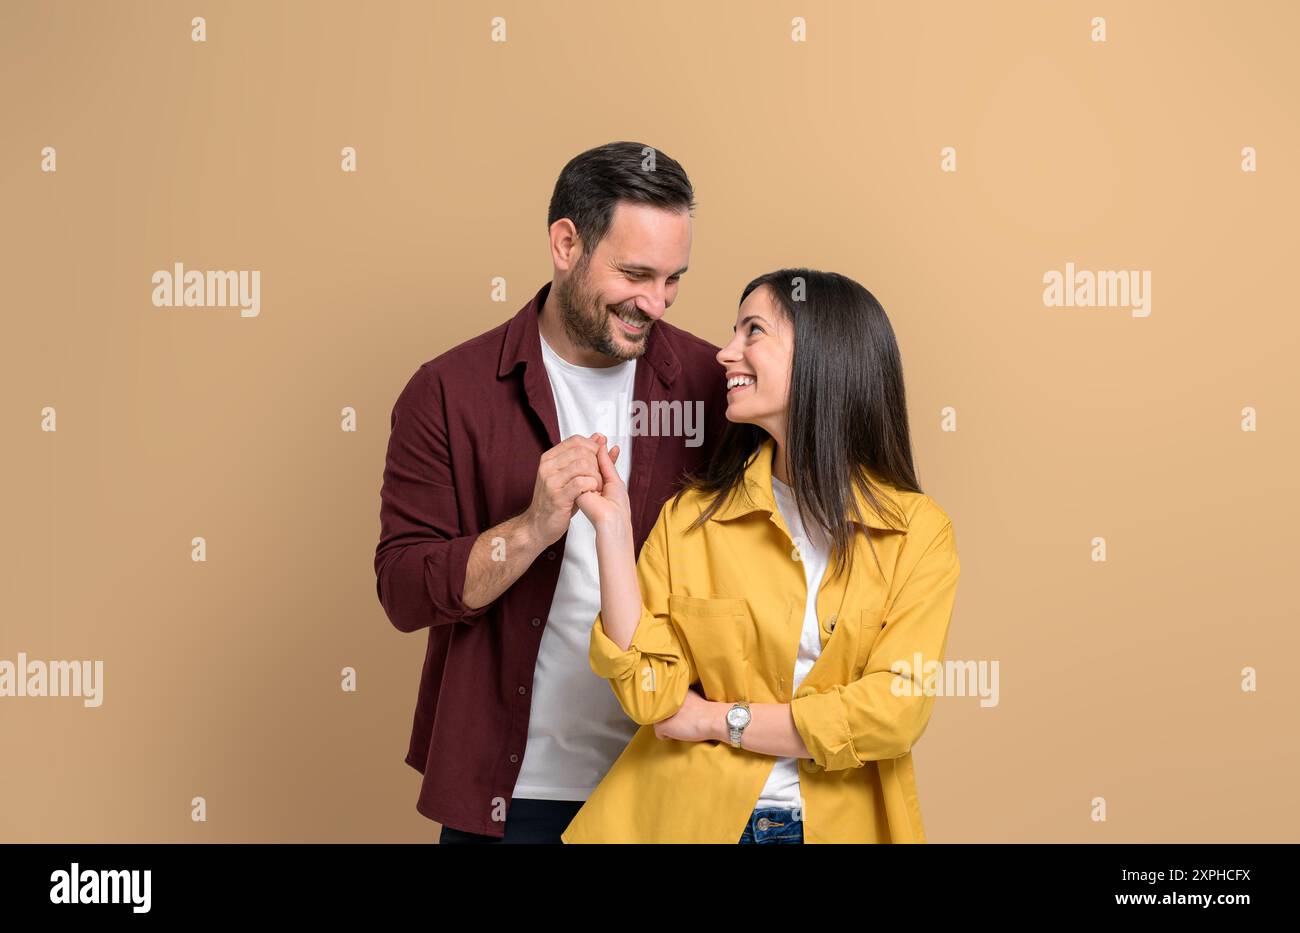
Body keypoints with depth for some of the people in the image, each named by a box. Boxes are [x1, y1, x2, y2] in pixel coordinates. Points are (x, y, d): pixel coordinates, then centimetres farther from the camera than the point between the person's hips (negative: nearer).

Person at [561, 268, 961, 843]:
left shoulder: (918, 530, -8)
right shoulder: (691, 516, -4)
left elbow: (893, 712, -16)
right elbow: (651, 693, -12)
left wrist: (719, 719, -12)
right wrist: (611, 526, -16)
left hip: (840, 823, -1)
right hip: (689, 817, 1)